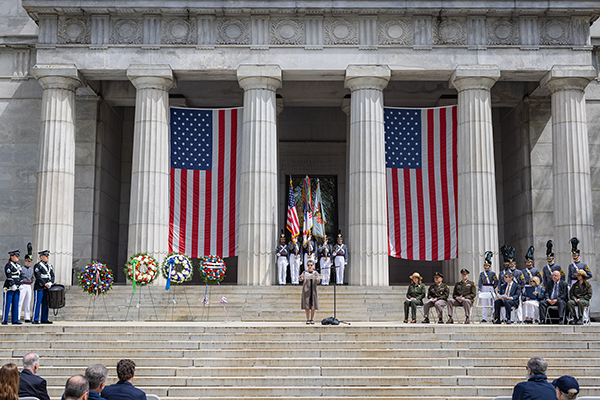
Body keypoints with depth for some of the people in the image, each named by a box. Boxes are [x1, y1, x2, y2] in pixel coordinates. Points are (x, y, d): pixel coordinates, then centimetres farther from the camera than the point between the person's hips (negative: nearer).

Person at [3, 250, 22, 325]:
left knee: (16, 304, 7)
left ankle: (15, 320, 9)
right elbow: (9, 276, -15)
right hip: (10, 287, -8)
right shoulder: (8, 265, -7)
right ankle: (4, 320, -1)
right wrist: (13, 285, -20)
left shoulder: (18, 265, 17)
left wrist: (20, 285, 7)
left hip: (17, 288, 8)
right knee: (7, 304, -4)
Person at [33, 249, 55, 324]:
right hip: (39, 288, -7)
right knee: (37, 303, -6)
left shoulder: (49, 266, 17)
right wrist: (44, 284, -18)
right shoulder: (37, 266, -5)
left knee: (46, 304, 8)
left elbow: (52, 275, 11)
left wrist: (50, 283, -7)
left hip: (47, 288, 7)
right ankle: (35, 320, -3)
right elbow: (38, 277, -13)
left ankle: (44, 319, 13)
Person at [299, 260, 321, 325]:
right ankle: (307, 319, 4)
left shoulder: (315, 273, 5)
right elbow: (301, 280, -10)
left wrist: (316, 278, -29)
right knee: (306, 305, -2)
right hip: (306, 291, 0)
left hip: (313, 290, 0)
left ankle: (312, 319, 7)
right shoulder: (305, 272, 4)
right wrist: (301, 277, -33)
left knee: (313, 305, -1)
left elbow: (318, 281, -6)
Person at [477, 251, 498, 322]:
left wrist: (493, 288, -2)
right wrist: (479, 290, 1)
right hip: (483, 289, 3)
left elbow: (496, 282, 1)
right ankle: (484, 318, 4)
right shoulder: (482, 273, 9)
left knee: (492, 304, -1)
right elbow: (479, 282, 8)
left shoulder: (493, 273, -1)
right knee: (484, 305, 3)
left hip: (490, 289, -3)